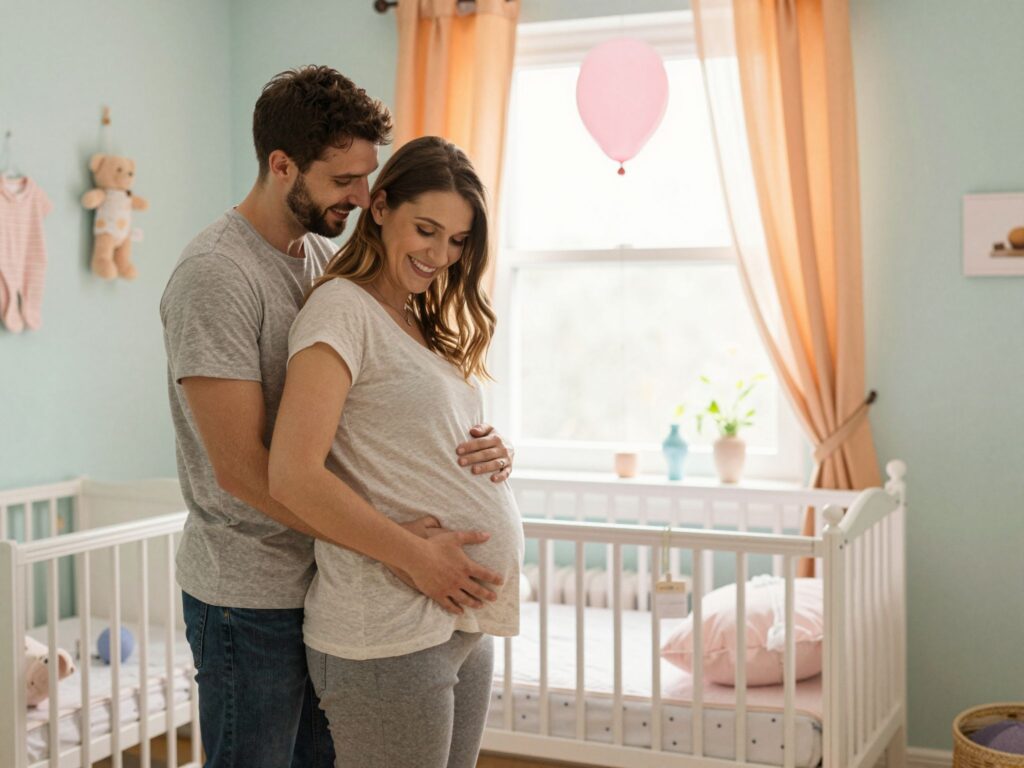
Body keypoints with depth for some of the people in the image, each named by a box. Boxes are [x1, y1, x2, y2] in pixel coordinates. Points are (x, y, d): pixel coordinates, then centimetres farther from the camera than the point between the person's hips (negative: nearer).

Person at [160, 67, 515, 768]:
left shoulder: (330, 259, 8)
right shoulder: (215, 275, -17)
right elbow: (241, 468, -23)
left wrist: (480, 446, -8)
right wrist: (403, 548, -26)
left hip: (329, 577, 8)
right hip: (253, 598, -7)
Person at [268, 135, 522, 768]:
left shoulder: (424, 324, 17)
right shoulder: (342, 308, -10)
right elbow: (295, 477, -19)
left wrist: (487, 455, 3)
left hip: (465, 622, 9)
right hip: (391, 637, -9)